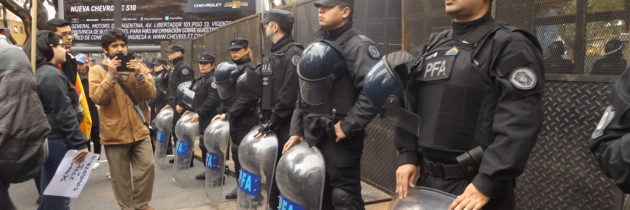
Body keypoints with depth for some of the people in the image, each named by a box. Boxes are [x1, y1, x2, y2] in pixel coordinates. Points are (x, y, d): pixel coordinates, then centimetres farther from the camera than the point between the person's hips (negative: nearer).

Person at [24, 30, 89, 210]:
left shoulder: (40, 73, 13)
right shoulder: (52, 75, -16)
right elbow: (64, 114, -21)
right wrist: (80, 143, -19)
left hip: (48, 139, 10)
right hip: (58, 141, -10)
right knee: (59, 195, -2)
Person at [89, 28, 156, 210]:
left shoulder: (138, 66, 6)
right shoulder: (97, 71, -1)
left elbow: (150, 94, -5)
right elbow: (98, 98, -14)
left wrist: (139, 75, -19)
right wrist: (111, 75, -21)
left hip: (139, 130, 2)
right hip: (115, 133, -2)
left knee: (147, 168, 5)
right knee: (121, 175, 8)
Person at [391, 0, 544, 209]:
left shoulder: (510, 46, -8)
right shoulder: (434, 45, 12)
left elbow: (520, 123, -17)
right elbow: (412, 107, 13)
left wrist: (487, 182, -21)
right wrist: (407, 156, 4)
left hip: (475, 184, -6)